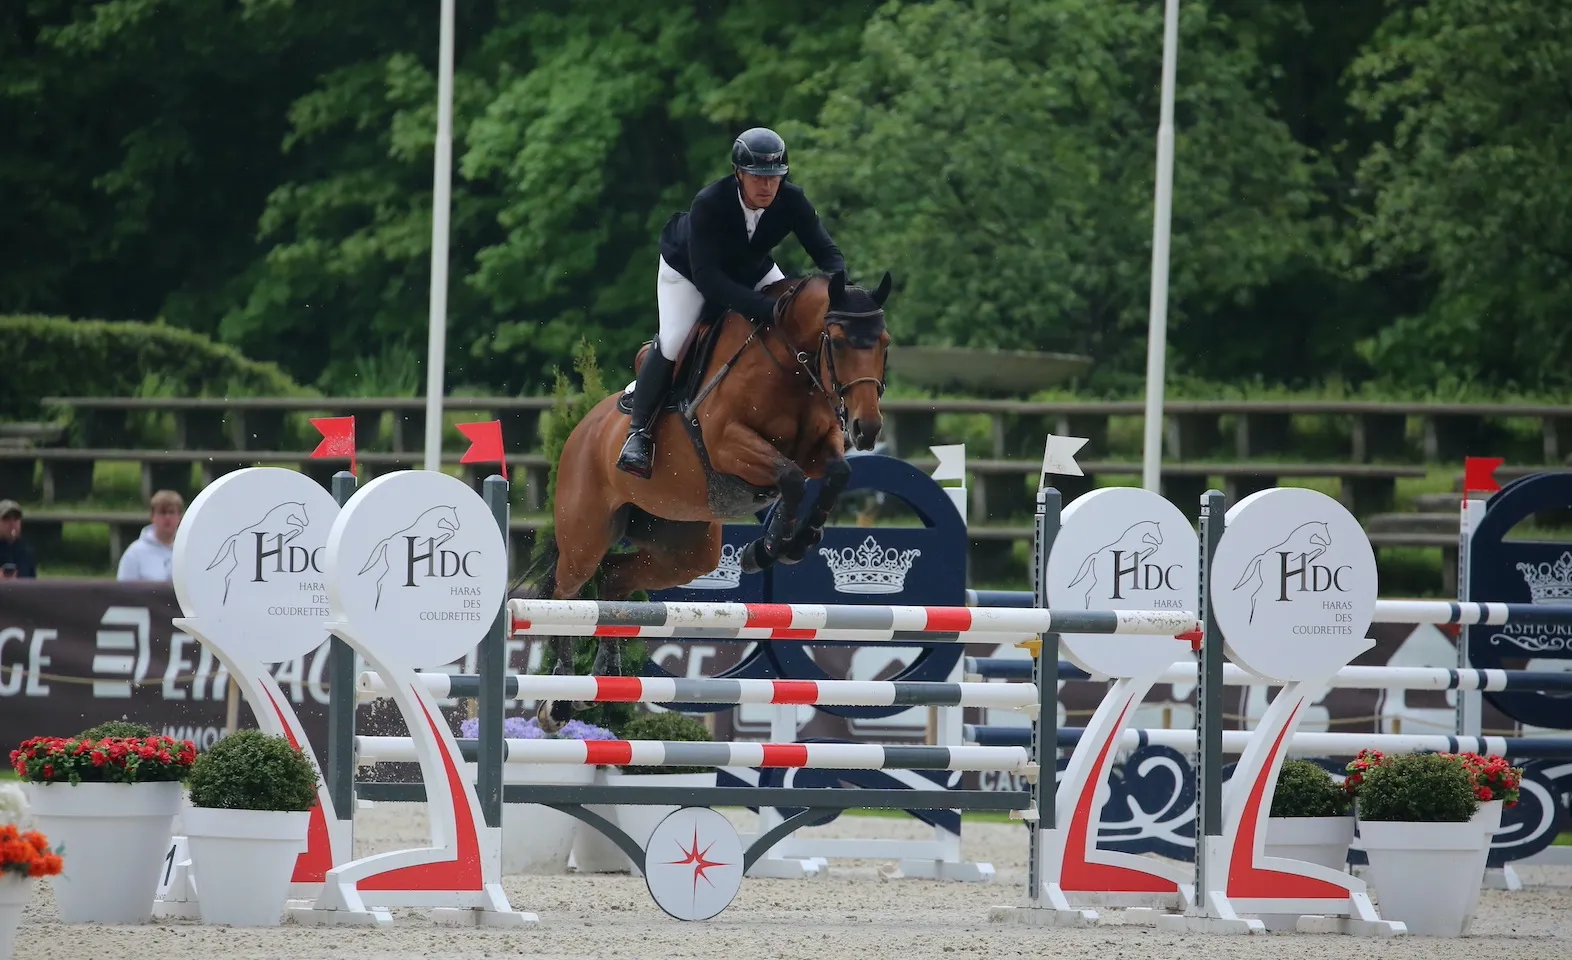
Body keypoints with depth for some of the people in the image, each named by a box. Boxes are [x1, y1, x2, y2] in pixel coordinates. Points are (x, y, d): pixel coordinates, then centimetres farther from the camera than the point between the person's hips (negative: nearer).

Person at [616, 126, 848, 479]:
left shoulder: (792, 201, -28)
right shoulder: (708, 205, -40)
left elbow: (827, 252, -21)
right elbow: (706, 277, -45)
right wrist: (766, 309, -56)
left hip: (752, 268, 5)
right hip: (687, 268, -5)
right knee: (672, 341, -22)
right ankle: (638, 431, -6)